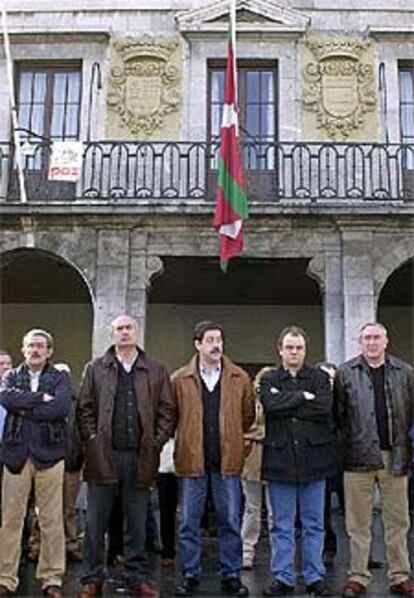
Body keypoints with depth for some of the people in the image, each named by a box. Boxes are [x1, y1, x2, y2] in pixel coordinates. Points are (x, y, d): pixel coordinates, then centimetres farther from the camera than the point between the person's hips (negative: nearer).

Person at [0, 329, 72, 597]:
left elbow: (63, 407, -12)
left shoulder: (60, 377, 8)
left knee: (52, 520, 3)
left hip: (49, 454, -1)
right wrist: (41, 397, -11)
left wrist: (24, 408, -8)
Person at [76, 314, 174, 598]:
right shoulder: (95, 369, 8)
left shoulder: (156, 371, 8)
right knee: (96, 522, 5)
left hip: (140, 457, 0)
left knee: (137, 523, 8)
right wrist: (93, 438, -3)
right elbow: (84, 409, 6)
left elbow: (167, 410, 6)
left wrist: (157, 442, -2)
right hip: (103, 455, 0)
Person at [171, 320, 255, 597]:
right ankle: (190, 576, 19)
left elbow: (248, 414, 9)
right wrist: (188, 439, 4)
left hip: (227, 460, 1)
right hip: (192, 459, 0)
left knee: (230, 521, 7)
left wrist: (230, 438, 8)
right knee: (190, 522, 7)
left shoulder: (240, 378, 2)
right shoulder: (180, 379, 0)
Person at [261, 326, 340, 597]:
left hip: (314, 459, 0)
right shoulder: (269, 379, 6)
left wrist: (287, 407, -10)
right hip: (280, 460, 0)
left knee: (314, 524, 9)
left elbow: (324, 408, -11)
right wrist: (303, 397, -11)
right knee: (282, 525, 7)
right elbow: (271, 405, -14)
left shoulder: (320, 378, 7)